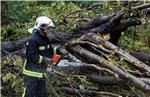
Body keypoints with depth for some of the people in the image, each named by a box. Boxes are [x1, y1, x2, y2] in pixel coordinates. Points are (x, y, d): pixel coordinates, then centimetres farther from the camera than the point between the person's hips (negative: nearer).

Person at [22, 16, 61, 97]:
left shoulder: (45, 39, 8)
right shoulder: (33, 40, -22)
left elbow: (49, 50, 20)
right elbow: (31, 56, -27)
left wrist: (57, 50, 2)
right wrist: (45, 60, -26)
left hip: (41, 72, 9)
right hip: (31, 73, -9)